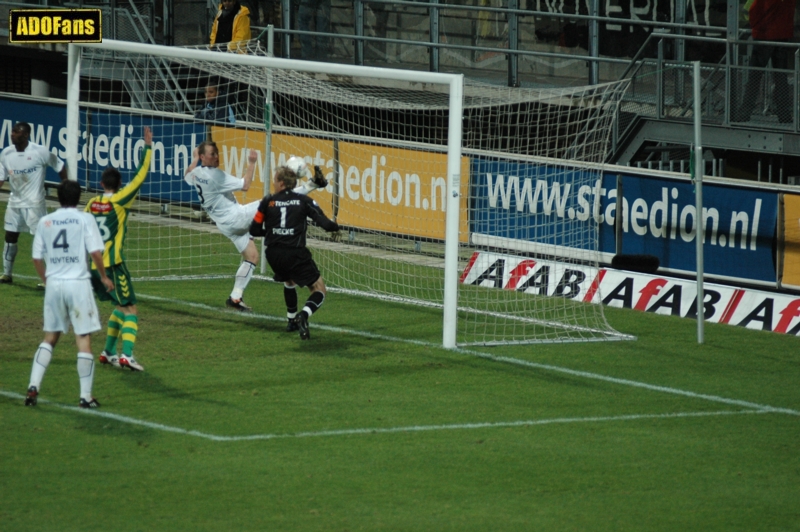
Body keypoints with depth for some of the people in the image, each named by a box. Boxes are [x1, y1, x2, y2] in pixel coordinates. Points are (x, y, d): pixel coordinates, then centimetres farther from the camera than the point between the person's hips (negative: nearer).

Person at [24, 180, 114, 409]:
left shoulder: (45, 222, 7)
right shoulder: (84, 219, -4)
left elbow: (37, 258, 8)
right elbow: (96, 252, -11)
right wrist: (104, 276, 4)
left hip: (53, 284, 4)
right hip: (78, 283, -4)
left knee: (50, 337, 16)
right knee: (84, 339, 2)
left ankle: (34, 385, 4)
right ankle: (86, 396, 1)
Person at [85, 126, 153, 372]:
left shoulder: (92, 203, 8)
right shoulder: (119, 200, -8)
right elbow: (140, 176, -8)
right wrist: (148, 147, -4)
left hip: (93, 264, 7)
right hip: (112, 264, -7)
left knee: (121, 307, 22)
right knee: (130, 310, -6)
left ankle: (108, 352, 22)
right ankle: (127, 355, -23)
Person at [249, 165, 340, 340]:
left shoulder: (268, 201, 8)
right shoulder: (304, 201, 5)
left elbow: (254, 230, 9)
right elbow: (326, 224, -4)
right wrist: (334, 226, 20)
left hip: (273, 255, 3)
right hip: (295, 253, -3)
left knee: (289, 281, 34)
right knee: (319, 290, 3)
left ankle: (292, 320, 36)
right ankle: (303, 315, -26)